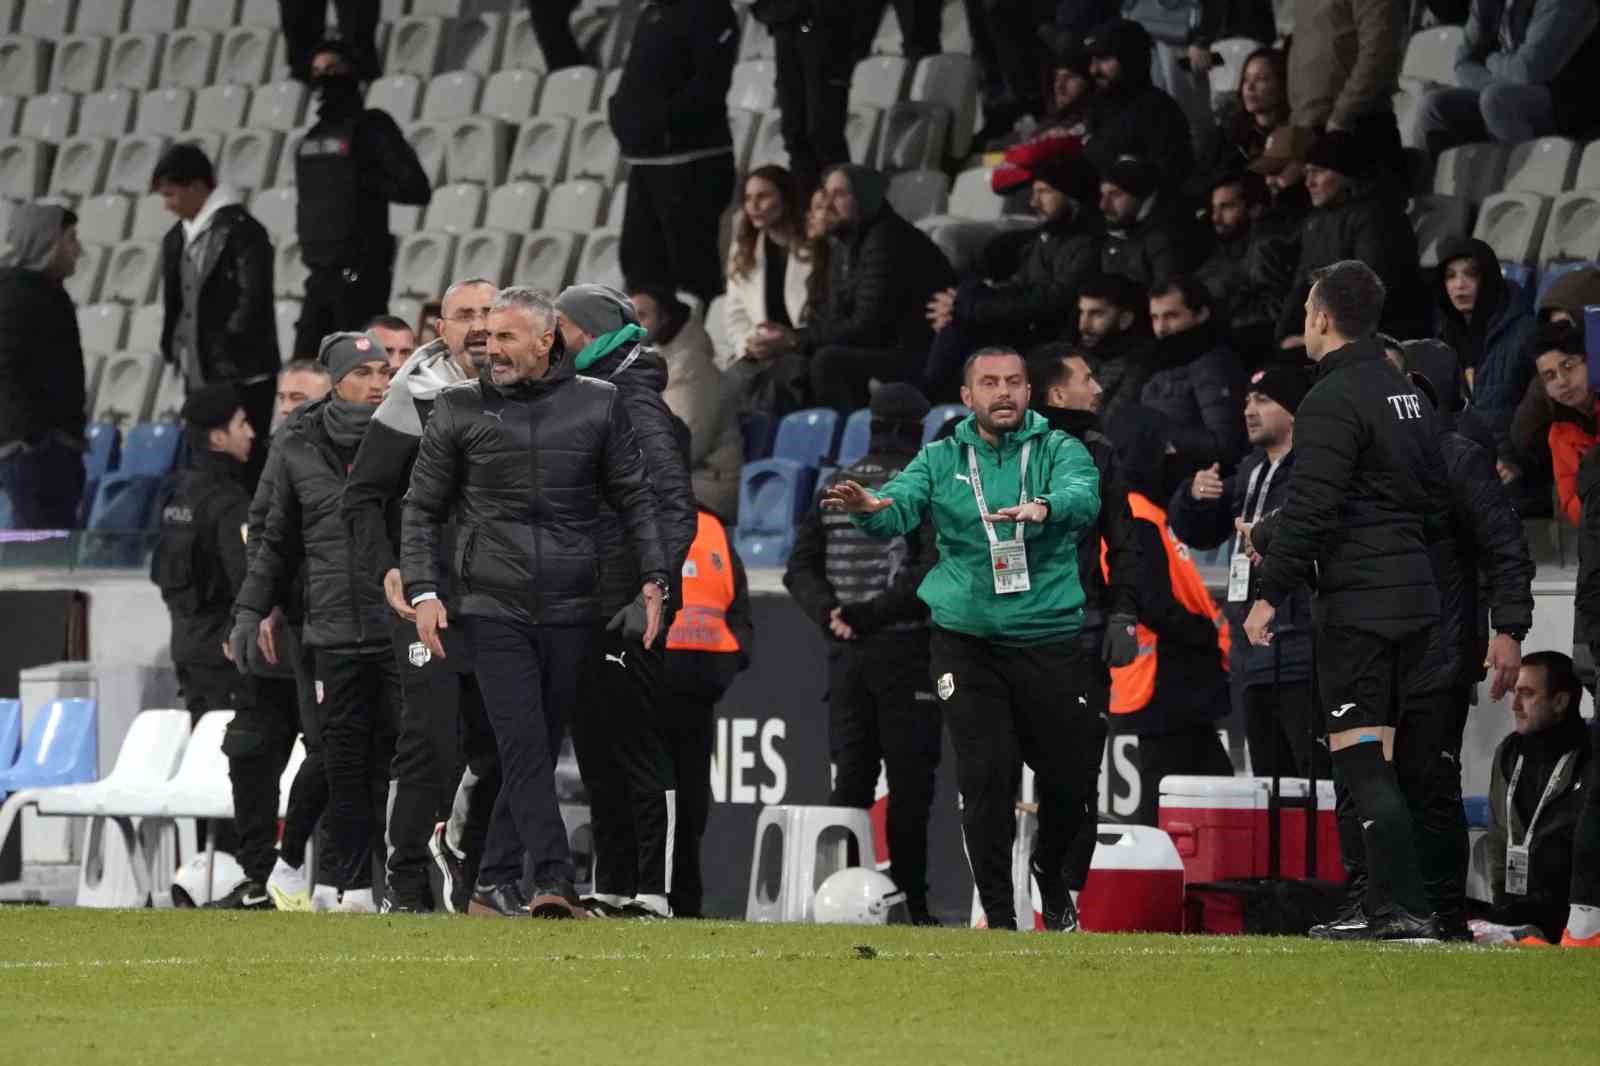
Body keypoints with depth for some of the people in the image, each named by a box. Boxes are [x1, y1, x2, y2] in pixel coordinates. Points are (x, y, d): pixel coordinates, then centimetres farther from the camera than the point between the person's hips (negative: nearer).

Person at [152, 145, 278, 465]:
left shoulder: (241, 231, -12)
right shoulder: (177, 240, 13)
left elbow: (254, 299, -18)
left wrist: (225, 347, -15)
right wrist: (173, 349, 8)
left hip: (242, 378, -9)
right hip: (199, 379, 9)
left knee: (245, 465, -8)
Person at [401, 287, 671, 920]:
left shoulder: (598, 404, 6)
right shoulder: (460, 410, 4)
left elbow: (635, 498, 12)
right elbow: (421, 509, 8)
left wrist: (653, 579, 2)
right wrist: (422, 591, -2)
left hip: (570, 612, 2)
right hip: (494, 609, -2)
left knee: (539, 751, 6)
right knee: (523, 746, -14)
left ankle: (494, 883, 14)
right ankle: (554, 880, -21)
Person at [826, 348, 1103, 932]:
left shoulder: (1059, 450, 2)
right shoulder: (941, 460, 6)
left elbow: (1083, 496, -19)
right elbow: (900, 505, -10)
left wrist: (1045, 506, -42)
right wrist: (869, 507, -35)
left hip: (1050, 638, 0)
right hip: (966, 639, 0)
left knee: (1072, 774, 5)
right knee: (985, 778, -9)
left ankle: (1051, 873, 35)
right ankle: (999, 915, 1)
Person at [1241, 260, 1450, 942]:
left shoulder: (1332, 403, -12)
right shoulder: (1408, 397, 16)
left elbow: (1311, 509, -19)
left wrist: (1270, 592, -14)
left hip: (1356, 605, -9)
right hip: (1414, 599, 9)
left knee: (1359, 755, -9)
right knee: (1375, 757, 14)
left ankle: (1405, 910, -17)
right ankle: (1386, 907, 14)